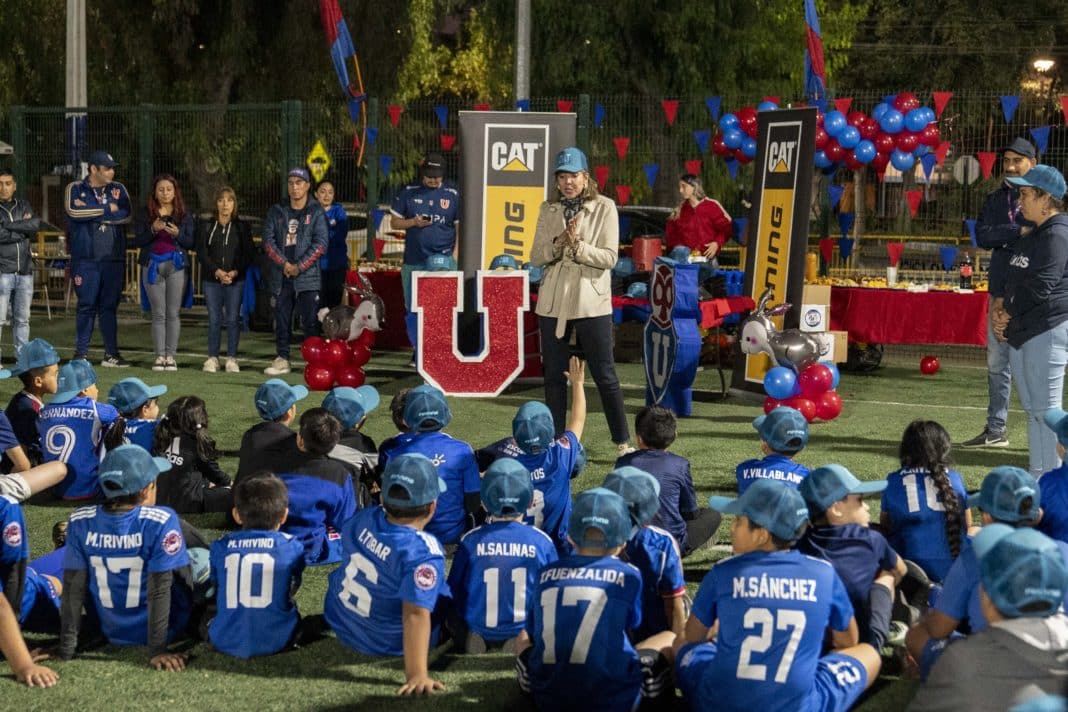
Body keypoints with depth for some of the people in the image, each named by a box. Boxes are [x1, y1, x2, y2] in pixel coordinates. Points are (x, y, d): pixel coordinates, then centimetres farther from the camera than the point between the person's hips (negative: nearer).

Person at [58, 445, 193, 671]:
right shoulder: (161, 521, -24)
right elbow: (159, 590, -23)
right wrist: (157, 651, -18)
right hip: (165, 629, -4)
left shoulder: (80, 521, -14)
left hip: (111, 634, 4)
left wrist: (66, 647, -5)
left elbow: (73, 587, -10)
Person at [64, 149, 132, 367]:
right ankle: (81, 353, 7)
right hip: (85, 259, -2)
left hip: (114, 258, 2)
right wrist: (107, 209, -8)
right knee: (86, 306, 0)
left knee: (110, 306, 5)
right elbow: (73, 211, -15)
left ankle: (111, 354, 9)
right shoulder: (75, 189, 5)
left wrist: (91, 213, -10)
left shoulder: (118, 189, 11)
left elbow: (127, 215, -5)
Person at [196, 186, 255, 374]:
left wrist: (235, 272, -11)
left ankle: (232, 358, 6)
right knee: (214, 319, 1)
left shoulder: (242, 226, 6)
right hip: (211, 279, 1)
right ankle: (212, 358, 8)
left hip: (236, 279, 0)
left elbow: (249, 254, 2)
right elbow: (201, 252, 0)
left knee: (233, 319, -1)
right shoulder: (206, 225, 7)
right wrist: (217, 272, -13)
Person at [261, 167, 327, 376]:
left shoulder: (316, 212, 2)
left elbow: (320, 243, -6)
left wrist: (300, 266, -13)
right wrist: (284, 264, -10)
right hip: (281, 275, 4)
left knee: (310, 320, -5)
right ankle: (282, 359, 15)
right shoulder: (277, 211, 11)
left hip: (307, 275, -3)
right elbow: (268, 239, 4)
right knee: (282, 318, 8)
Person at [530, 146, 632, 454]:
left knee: (605, 376, 0)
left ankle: (623, 443, 8)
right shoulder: (548, 210, 9)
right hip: (553, 302, 3)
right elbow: (536, 257, 4)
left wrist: (578, 245, -21)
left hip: (592, 302, -3)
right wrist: (558, 243, -14)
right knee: (554, 376, 7)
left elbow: (609, 257, -7)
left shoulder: (604, 207, -2)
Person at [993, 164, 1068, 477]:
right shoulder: (1032, 237, 19)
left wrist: (1010, 316, -8)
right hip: (1020, 331, 10)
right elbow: (1014, 282, 23)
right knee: (1032, 408, 12)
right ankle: (1040, 475, 18)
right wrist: (1002, 312, 6)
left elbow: (1040, 288, -19)